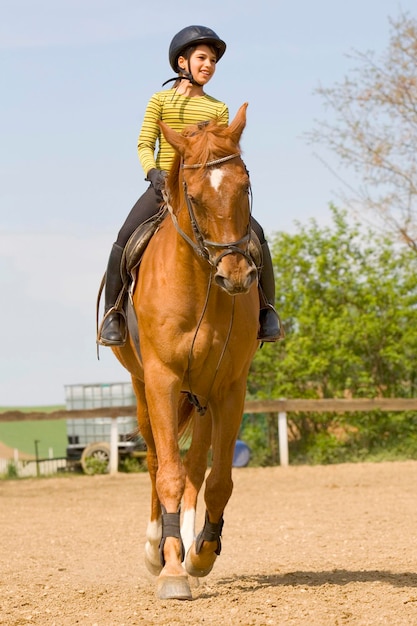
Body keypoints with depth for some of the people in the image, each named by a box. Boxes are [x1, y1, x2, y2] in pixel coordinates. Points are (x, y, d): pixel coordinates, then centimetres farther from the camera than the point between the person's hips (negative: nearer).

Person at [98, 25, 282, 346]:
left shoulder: (218, 109, 13)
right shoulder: (161, 100, 7)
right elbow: (145, 143, 1)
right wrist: (153, 172, -17)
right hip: (164, 184, -2)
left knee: (254, 233, -16)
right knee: (125, 240, -22)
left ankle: (267, 309, -4)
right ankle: (112, 312, -7)